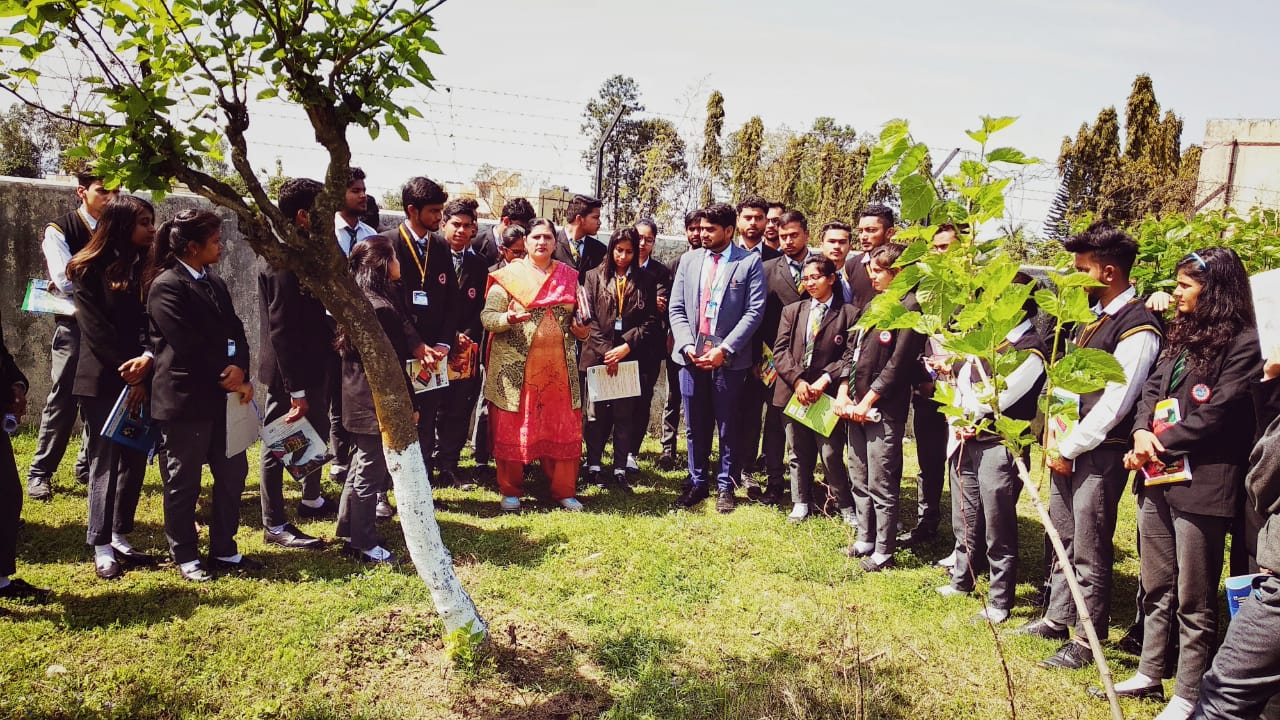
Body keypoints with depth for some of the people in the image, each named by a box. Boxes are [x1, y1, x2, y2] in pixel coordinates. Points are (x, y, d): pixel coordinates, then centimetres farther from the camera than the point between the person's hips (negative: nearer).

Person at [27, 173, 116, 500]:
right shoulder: (59, 230, -4)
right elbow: (65, 280, -16)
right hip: (74, 325, -4)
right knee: (63, 400, -2)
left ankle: (89, 467, 23)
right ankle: (40, 473, 11)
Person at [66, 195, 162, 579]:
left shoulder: (147, 268, 9)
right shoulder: (89, 271, -3)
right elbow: (96, 329, -9)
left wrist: (147, 359, -17)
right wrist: (128, 372, -13)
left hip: (140, 379, 4)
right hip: (103, 381, -4)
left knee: (135, 461, 6)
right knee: (105, 462, 0)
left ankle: (120, 538, 17)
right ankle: (101, 546, 7)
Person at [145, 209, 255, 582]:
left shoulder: (214, 283, 13)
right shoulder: (166, 286, -12)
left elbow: (235, 332, 6)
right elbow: (189, 346, -18)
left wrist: (240, 372, -12)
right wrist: (228, 380, -12)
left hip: (222, 396, 8)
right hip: (184, 398, -8)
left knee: (233, 474, 12)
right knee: (184, 483, 6)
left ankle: (224, 551, 25)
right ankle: (185, 557, 21)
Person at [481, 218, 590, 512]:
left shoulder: (569, 277, 11)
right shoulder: (508, 275, 1)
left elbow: (578, 317, 21)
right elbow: (486, 316, -3)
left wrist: (582, 329, -1)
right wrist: (507, 318, -23)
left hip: (559, 365, 3)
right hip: (516, 365, -3)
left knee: (563, 429, 4)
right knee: (513, 428, 3)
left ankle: (563, 490, 17)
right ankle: (511, 491, 17)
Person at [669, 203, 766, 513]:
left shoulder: (750, 262, -1)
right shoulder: (689, 261, 11)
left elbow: (754, 311, -7)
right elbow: (677, 308, 10)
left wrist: (725, 349, -14)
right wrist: (687, 345, -5)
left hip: (728, 358, -3)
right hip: (691, 356, 4)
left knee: (728, 426, 5)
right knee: (695, 426, 10)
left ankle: (726, 487, 17)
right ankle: (697, 483, 23)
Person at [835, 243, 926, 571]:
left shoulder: (909, 307, -11)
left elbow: (898, 363, -17)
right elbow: (852, 350, 15)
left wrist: (867, 401, -14)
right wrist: (844, 392, 3)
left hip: (884, 409, -8)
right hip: (856, 406, 8)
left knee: (881, 486, -1)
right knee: (859, 480, 16)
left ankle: (883, 552, 11)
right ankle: (865, 540, 29)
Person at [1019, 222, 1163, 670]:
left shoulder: (1138, 328, -16)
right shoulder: (1093, 314, 11)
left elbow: (1114, 404, -19)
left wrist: (1069, 449, -13)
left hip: (1100, 455, -9)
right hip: (1067, 447, 9)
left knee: (1089, 550, 2)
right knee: (1064, 540, 18)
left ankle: (1085, 641, 15)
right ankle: (1057, 619, 31)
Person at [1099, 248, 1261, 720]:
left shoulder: (1243, 343, -10)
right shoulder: (1182, 335, 16)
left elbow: (1218, 414, -16)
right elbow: (1152, 388, 10)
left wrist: (1160, 445, -13)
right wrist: (1141, 432, -8)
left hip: (1200, 484, -8)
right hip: (1156, 478, 8)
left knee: (1193, 601, 3)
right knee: (1157, 588, 18)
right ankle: (1150, 675, 31)